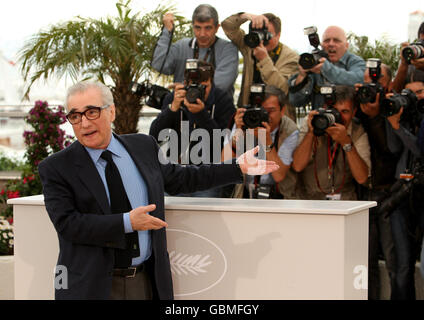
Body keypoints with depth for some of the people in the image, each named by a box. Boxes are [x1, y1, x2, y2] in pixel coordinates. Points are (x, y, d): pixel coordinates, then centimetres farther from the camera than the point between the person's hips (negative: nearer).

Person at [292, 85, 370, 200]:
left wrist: (346, 142, -24)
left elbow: (362, 178, -15)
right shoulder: (310, 122, -2)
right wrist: (311, 132, -22)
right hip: (309, 198, 0)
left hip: (345, 199, 0)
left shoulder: (358, 133, -2)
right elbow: (297, 166, -13)